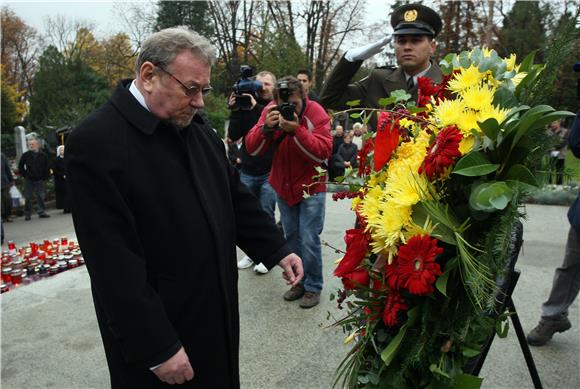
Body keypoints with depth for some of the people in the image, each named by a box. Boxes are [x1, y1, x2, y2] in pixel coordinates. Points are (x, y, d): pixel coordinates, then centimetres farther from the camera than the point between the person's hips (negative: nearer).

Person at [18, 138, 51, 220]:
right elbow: (20, 167, 9)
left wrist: (45, 177, -1)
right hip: (29, 180, 0)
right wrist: (24, 175, -1)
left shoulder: (43, 155, 0)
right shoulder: (25, 155, 1)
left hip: (40, 179, 0)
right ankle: (27, 214, 10)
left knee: (41, 196, 4)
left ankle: (41, 212, 10)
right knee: (28, 197, 3)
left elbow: (47, 167, 5)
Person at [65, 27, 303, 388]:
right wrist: (157, 349, -19)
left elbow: (235, 195, 10)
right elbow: (115, 264, -22)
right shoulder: (95, 141, -21)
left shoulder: (196, 126, 1)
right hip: (156, 332, -6)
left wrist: (277, 250, 4)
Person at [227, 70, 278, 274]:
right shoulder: (247, 104, 7)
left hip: (269, 173, -4)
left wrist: (256, 108, -27)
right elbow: (233, 135, 0)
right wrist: (235, 110, -12)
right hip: (247, 171, 4)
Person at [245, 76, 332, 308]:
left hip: (310, 187, -4)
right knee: (291, 237, 13)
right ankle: (299, 281, 29)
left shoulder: (316, 113, -16)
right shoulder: (271, 111, -7)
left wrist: (297, 131, -36)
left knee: (309, 240, -5)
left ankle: (313, 286, 14)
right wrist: (266, 127, -29)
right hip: (283, 186, 4)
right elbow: (252, 149, -11)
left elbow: (323, 153, -26)